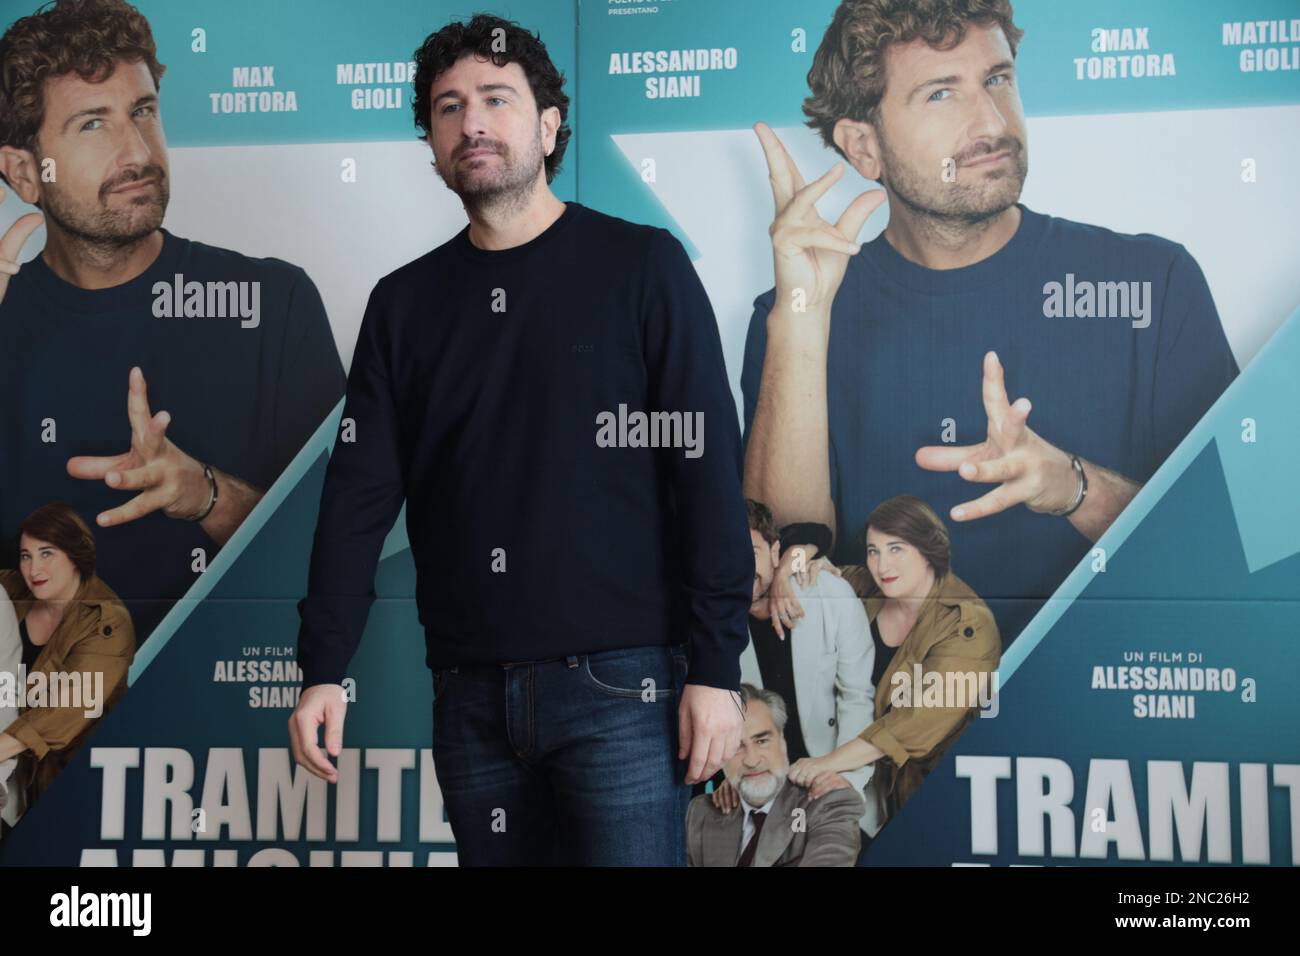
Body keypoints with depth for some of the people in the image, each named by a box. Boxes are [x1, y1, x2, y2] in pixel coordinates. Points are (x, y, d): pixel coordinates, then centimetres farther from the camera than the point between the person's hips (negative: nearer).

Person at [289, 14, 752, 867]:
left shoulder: (642, 267, -1)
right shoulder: (404, 303, 9)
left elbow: (707, 468, -6)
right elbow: (360, 495, 5)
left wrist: (717, 668, -10)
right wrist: (324, 670, -3)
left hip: (619, 684, -3)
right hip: (470, 695, 4)